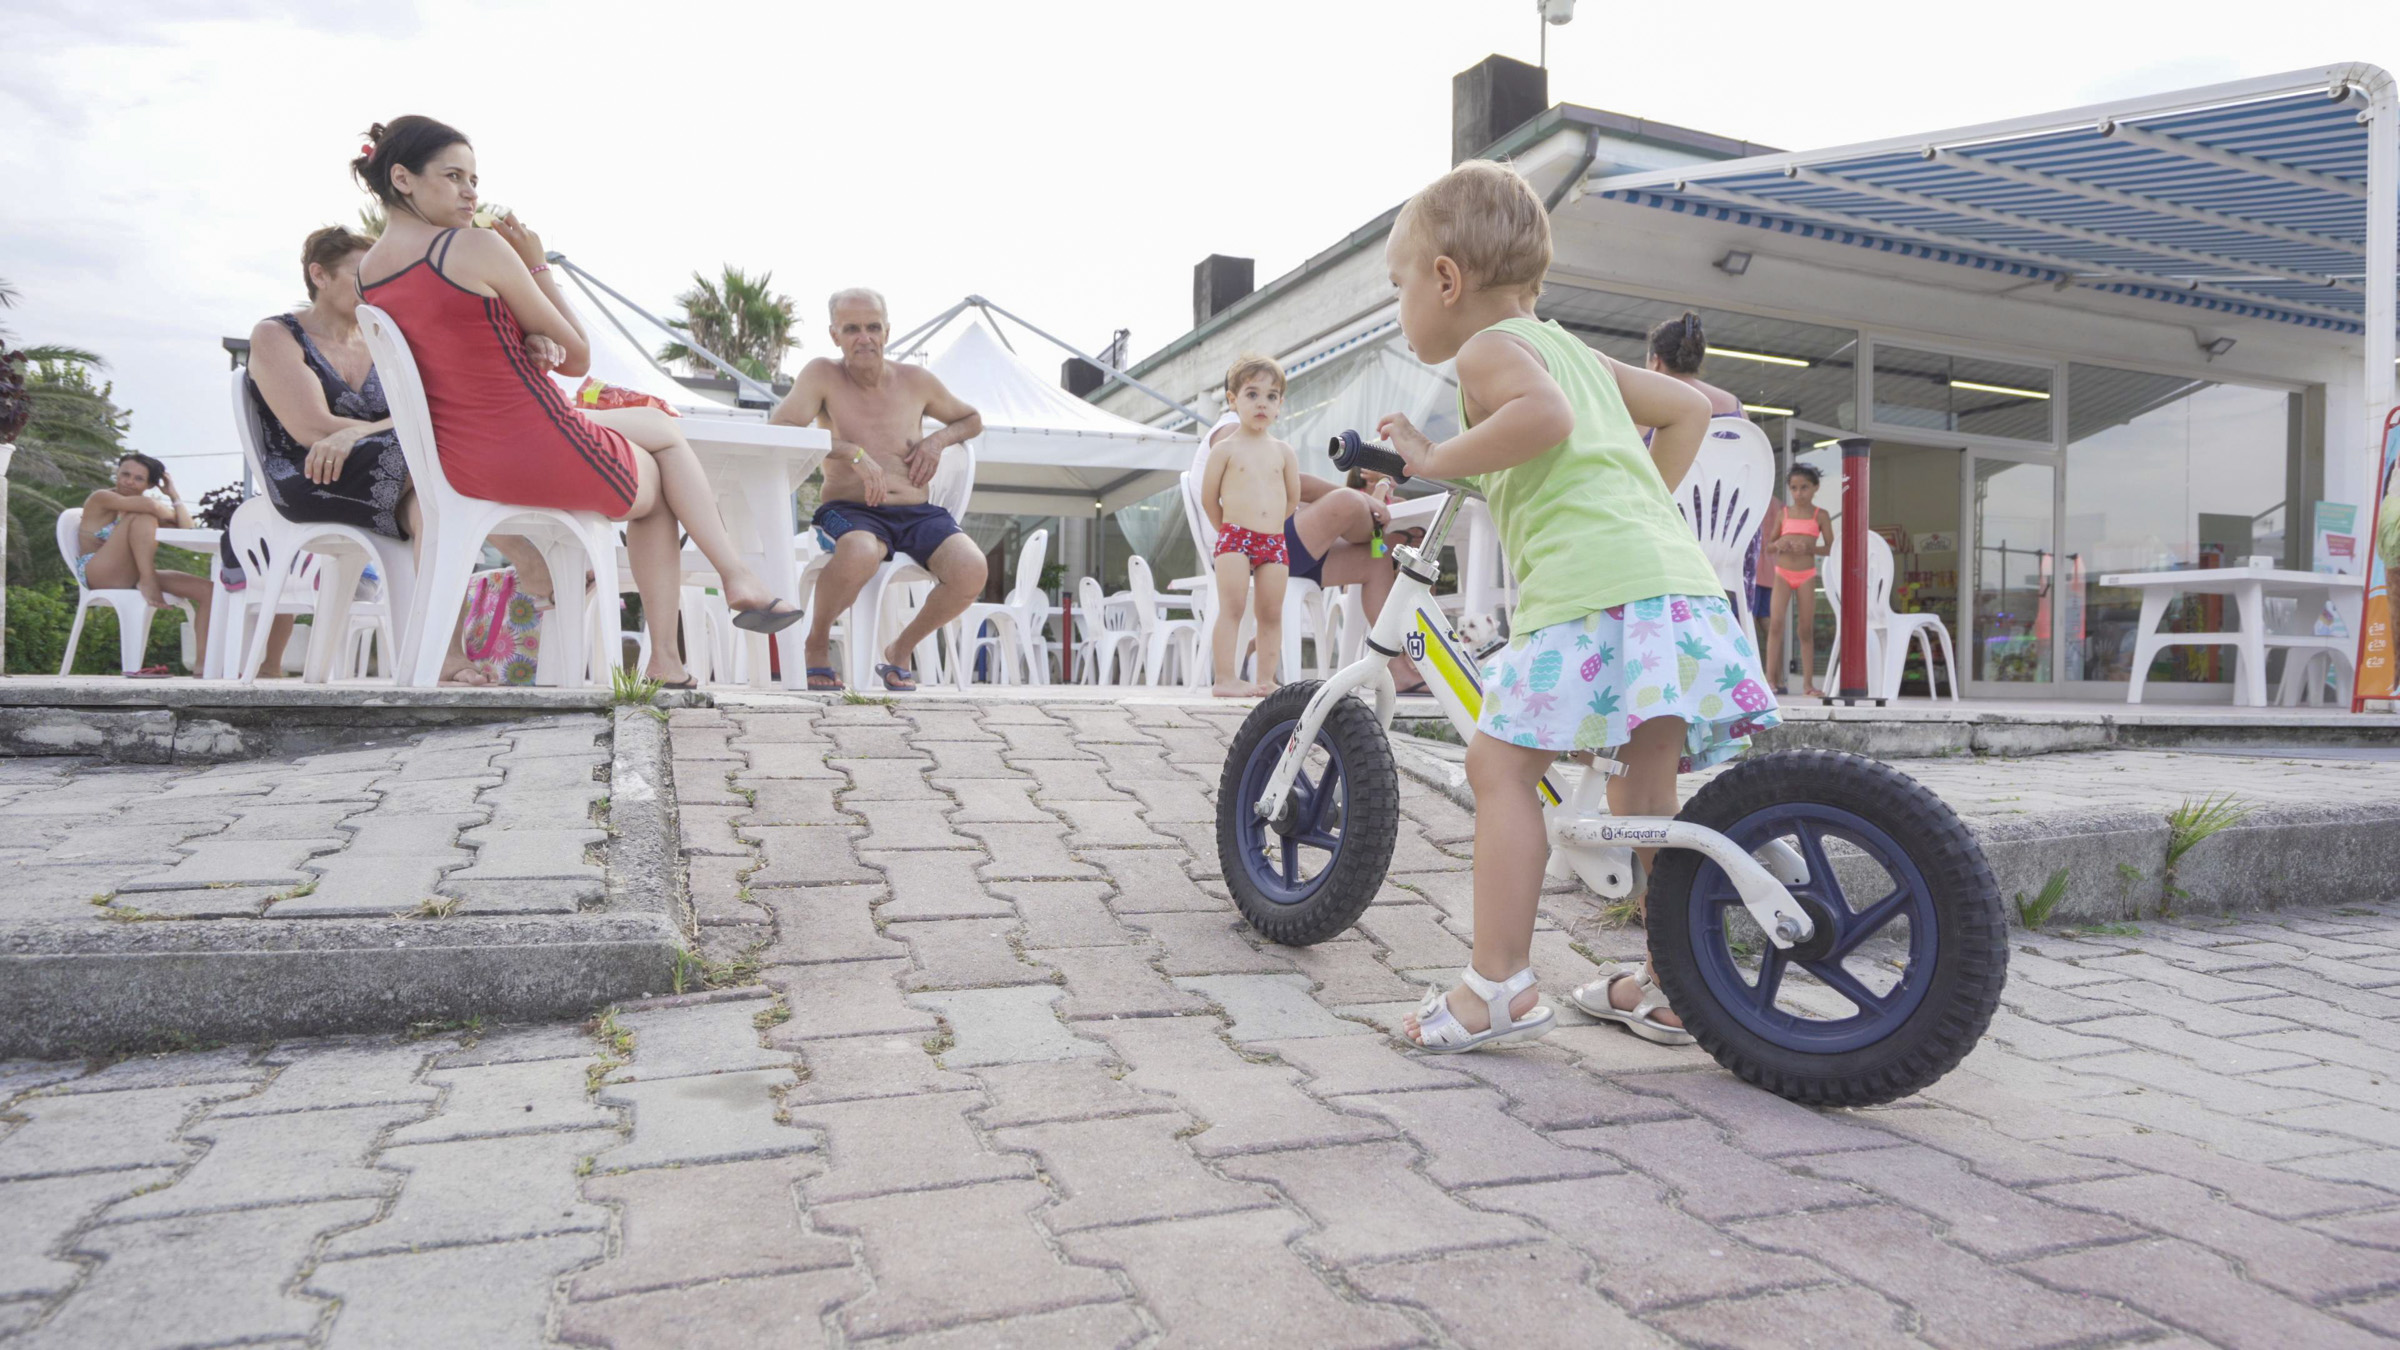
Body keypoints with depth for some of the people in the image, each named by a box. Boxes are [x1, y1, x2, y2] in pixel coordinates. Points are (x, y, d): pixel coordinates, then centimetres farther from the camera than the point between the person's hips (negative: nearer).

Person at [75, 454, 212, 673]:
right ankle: (147, 582, -30)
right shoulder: (101, 498, -3)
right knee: (143, 517, -24)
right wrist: (168, 513, -4)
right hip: (98, 575, -7)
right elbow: (147, 505, -24)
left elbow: (186, 529, 4)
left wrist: (174, 495, 5)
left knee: (207, 590, -10)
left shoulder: (144, 505, 18)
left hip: (130, 578, 7)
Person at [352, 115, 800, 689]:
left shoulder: (366, 272, 8)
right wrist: (537, 263, 0)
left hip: (457, 465, 9)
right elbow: (579, 357, -9)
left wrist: (531, 342, -2)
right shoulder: (475, 245, -18)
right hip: (542, 457, -9)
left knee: (660, 426, 27)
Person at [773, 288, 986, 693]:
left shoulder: (916, 381, 12)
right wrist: (851, 451, -20)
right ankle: (816, 643, -8)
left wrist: (938, 439, 5)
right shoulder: (823, 375, 3)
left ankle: (898, 651, 2)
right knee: (860, 554, -41)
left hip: (918, 514, 4)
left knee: (972, 570, -27)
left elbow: (972, 419, 27)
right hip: (849, 511, -3)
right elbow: (779, 429, -12)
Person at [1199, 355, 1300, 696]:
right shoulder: (1225, 448, 1)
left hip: (1274, 541, 4)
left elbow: (1293, 498, 17)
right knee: (1231, 608, -10)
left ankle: (1266, 679, 9)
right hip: (1233, 539, -4)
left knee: (1271, 613, 4)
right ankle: (1226, 679, -11)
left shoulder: (1283, 451, 10)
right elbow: (1209, 498, 4)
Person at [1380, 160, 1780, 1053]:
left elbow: (1545, 415, -20)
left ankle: (1499, 983, -5)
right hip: (1676, 578, 9)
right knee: (1646, 789, 16)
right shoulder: (1571, 350, 29)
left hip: (1594, 592, -9)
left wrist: (1436, 459, -11)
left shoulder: (1484, 349, 2)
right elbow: (1689, 408, 33)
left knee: (1500, 762, -4)